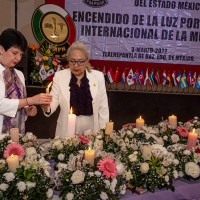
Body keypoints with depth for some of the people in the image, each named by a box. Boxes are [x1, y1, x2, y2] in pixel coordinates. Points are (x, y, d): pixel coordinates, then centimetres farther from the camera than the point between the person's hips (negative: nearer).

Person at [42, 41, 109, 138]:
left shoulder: (98, 76, 1)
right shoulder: (59, 76, 1)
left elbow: (103, 108, 3)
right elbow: (54, 101, -2)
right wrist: (47, 107, -24)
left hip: (91, 129, 0)